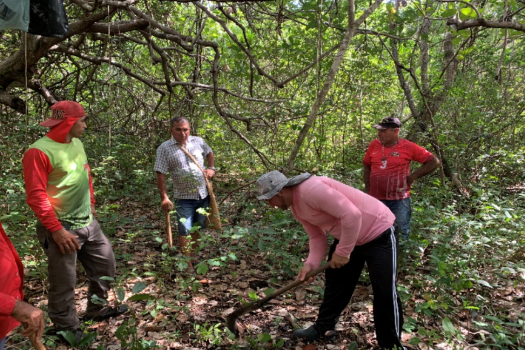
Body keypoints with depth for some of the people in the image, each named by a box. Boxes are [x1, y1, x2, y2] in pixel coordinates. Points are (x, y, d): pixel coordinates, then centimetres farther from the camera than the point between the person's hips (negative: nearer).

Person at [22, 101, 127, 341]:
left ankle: (96, 310, 40)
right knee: (64, 284, 5)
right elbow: (36, 197, -19)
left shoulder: (77, 144, 7)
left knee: (105, 264, 19)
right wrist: (57, 230, -20)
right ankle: (68, 332, 25)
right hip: (63, 229, -8)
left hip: (88, 223, 9)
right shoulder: (39, 151, -18)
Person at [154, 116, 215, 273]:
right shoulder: (164, 148, -10)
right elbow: (160, 174, -12)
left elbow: (209, 153, 22)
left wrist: (211, 168, 4)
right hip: (183, 197, -4)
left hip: (203, 194, 4)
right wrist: (164, 197, -18)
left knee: (197, 228, 16)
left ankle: (192, 256, 35)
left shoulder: (198, 141, 2)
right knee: (185, 231, -3)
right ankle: (188, 264, 9)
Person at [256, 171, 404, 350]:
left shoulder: (311, 189, -31)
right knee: (334, 281, 16)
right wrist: (310, 264, -11)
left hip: (377, 231, -9)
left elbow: (352, 215, -34)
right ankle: (323, 328, 32)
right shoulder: (295, 208, 1)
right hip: (345, 237, 10)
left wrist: (342, 251, -25)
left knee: (385, 292, -5)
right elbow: (317, 237, 5)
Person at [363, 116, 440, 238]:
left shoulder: (408, 147, -7)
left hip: (399, 201, -3)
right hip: (375, 200, 3)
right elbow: (367, 168, 14)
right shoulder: (374, 145, 2)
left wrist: (413, 176, -6)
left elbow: (434, 162, -2)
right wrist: (367, 190, 9)